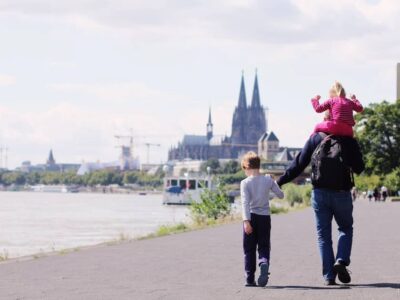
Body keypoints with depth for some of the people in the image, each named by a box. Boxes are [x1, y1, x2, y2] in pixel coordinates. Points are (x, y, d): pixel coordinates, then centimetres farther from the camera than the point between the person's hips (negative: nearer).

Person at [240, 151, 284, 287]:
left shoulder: (245, 183, -8)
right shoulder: (268, 180, 1)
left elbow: (245, 203, -17)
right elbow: (281, 195, 11)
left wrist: (246, 221, -23)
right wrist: (274, 184, 27)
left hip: (251, 217, -2)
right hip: (265, 217, 2)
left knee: (249, 250, 8)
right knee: (264, 247, 7)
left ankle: (250, 279, 9)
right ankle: (264, 263, -25)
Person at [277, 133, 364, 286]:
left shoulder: (315, 138, 3)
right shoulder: (349, 141, -2)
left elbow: (299, 164, 1)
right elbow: (359, 168, 2)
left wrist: (280, 181, 7)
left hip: (319, 194, 1)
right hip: (342, 194, -1)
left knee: (324, 236, 8)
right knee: (346, 229, 20)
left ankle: (329, 277, 1)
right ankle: (341, 261, -4)